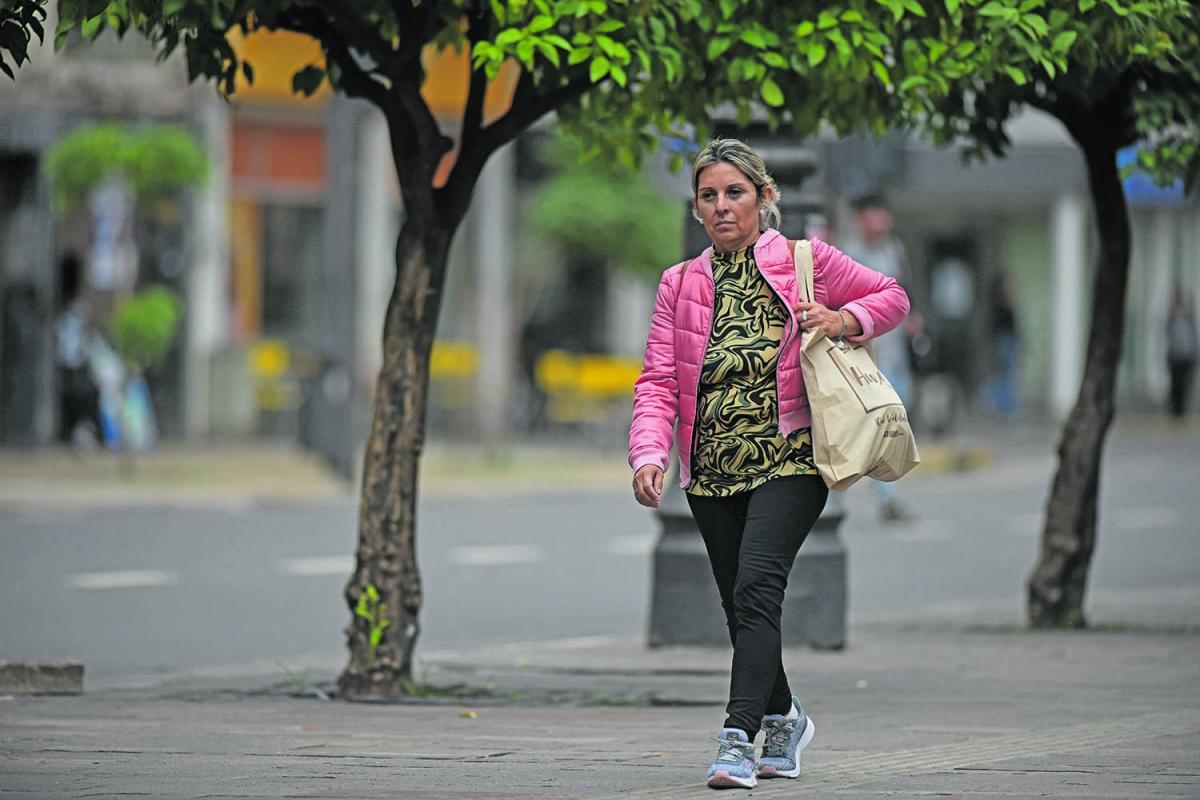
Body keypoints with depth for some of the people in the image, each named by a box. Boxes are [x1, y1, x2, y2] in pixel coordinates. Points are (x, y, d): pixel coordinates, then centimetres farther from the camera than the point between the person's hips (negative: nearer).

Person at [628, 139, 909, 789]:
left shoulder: (806, 263, 3)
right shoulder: (680, 284, 10)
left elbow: (891, 297, 15)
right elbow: (659, 382, 4)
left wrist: (846, 321, -6)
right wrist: (650, 451, -13)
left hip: (788, 460, -4)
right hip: (712, 469, 4)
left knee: (756, 585, -21)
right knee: (740, 604, 10)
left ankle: (739, 737, -26)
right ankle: (783, 718, 35)